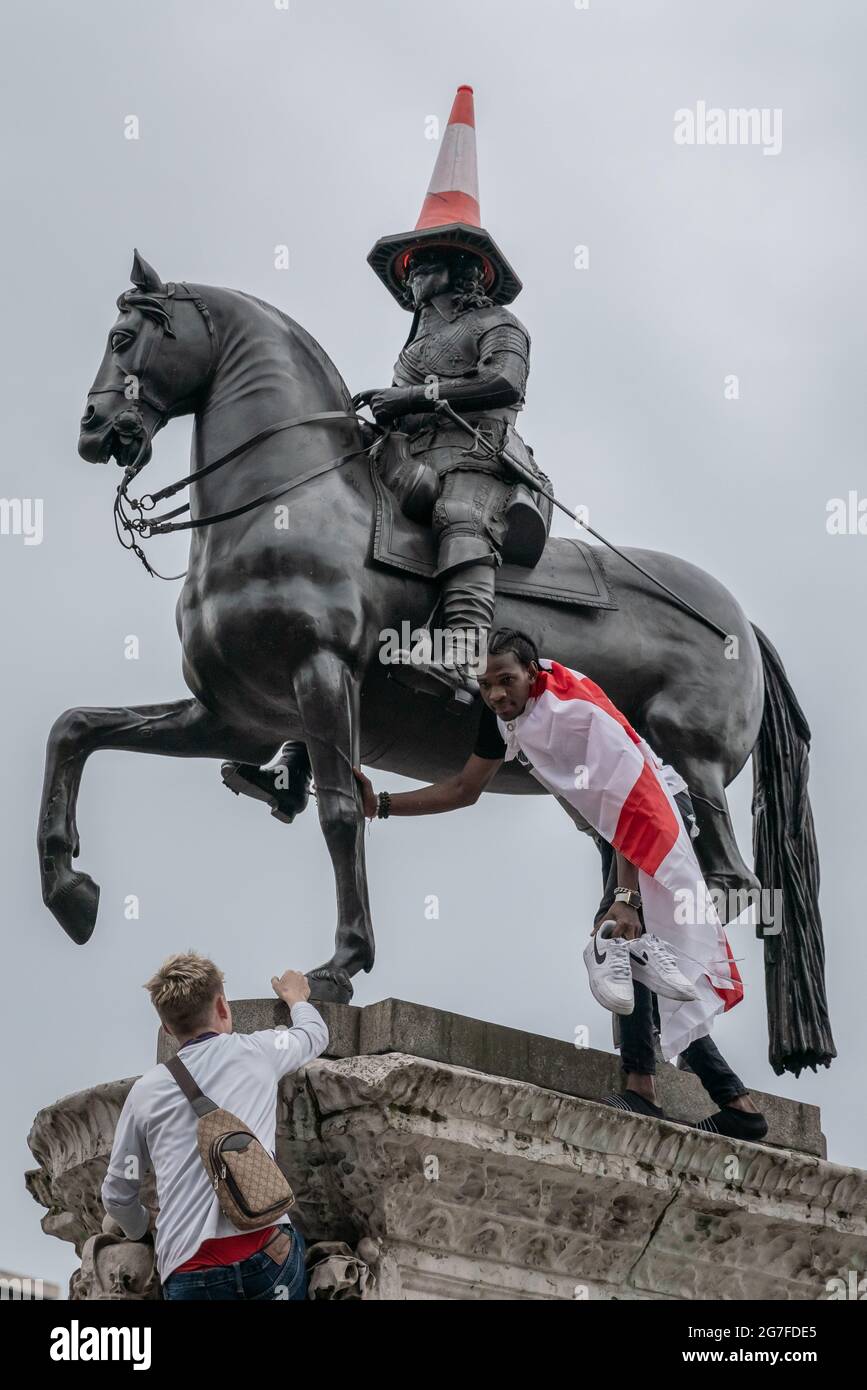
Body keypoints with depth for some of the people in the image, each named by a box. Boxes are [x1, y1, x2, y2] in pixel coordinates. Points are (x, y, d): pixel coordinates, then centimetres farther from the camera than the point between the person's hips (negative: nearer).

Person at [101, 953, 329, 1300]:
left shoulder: (146, 1091, 12)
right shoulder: (256, 1051, 12)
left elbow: (116, 1196, 19)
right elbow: (316, 1034, 35)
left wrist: (140, 1229, 40)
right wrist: (295, 997, 57)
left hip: (190, 1275, 0)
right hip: (267, 1255, 0)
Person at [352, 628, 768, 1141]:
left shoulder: (576, 710, -29)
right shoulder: (505, 716, -3)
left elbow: (634, 804, -34)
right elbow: (463, 789, 9)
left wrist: (624, 898, -41)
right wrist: (381, 804, -1)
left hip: (660, 815, -9)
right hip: (616, 833, 9)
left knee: (618, 931, -26)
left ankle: (643, 1089, -28)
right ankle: (736, 1101, 4)